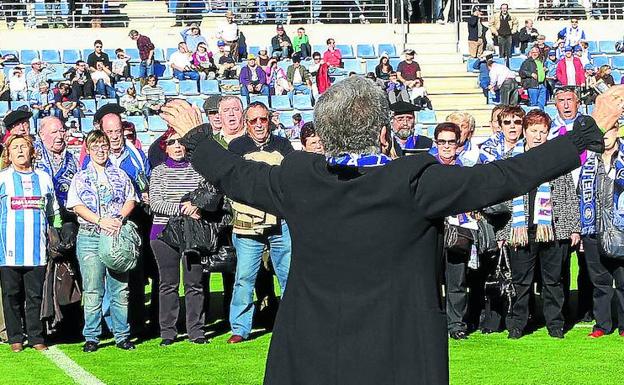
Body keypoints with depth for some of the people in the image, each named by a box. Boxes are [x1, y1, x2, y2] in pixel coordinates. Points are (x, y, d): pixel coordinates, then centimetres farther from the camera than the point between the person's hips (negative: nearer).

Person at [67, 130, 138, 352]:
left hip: (118, 235, 1)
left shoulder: (120, 175, 14)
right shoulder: (80, 178, 9)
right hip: (89, 237, -1)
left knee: (120, 288, 1)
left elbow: (131, 200, 8)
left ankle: (122, 335, 7)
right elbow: (77, 206, 0)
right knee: (92, 291, -3)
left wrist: (119, 219, -12)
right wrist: (100, 221, -14)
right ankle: (91, 338, 3)